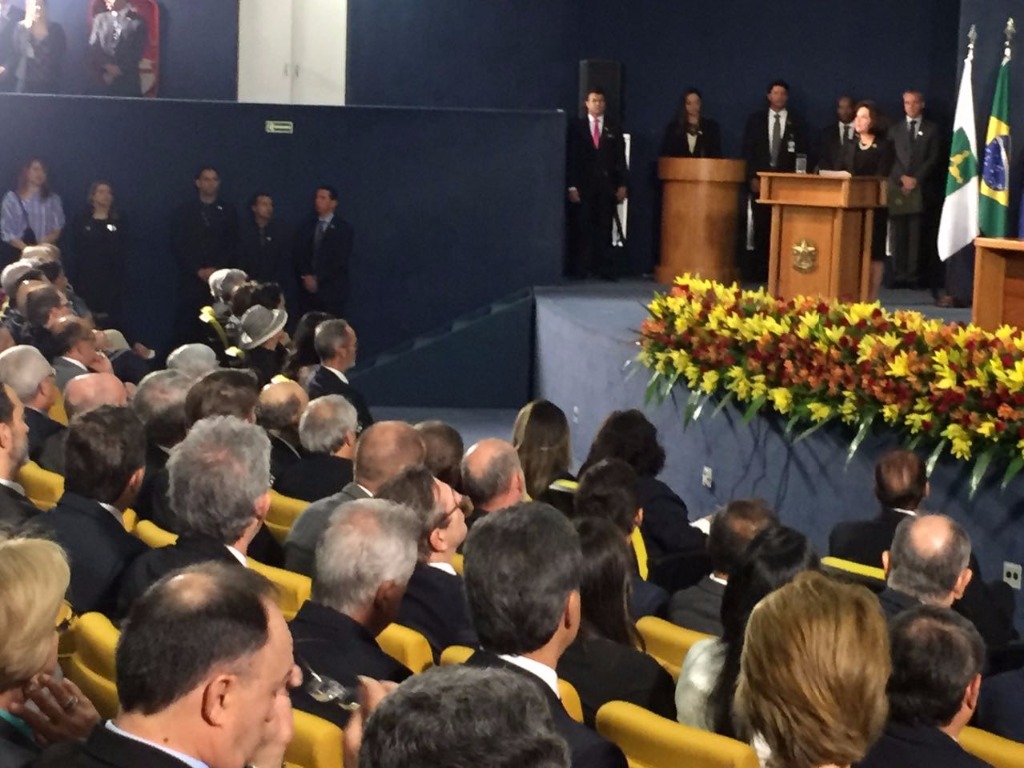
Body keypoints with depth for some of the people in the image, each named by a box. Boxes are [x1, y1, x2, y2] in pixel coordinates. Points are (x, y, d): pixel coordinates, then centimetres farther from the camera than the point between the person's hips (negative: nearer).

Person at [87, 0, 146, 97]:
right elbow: (93, 48, 6)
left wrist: (119, 69, -8)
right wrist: (107, 66, -9)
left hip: (128, 80, -2)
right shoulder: (100, 19, 12)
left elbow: (138, 52, -1)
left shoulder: (138, 21, 3)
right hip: (103, 79, 2)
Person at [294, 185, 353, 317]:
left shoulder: (343, 229, -1)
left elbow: (341, 261, -8)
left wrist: (318, 278, -12)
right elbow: (299, 255, 9)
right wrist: (306, 276, -8)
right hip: (308, 290, 4)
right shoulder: (307, 227, 15)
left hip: (332, 291, -4)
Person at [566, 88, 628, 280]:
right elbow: (572, 158, 2)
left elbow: (620, 160, 9)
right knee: (582, 229, -2)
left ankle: (605, 270, -1)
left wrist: (622, 185, 0)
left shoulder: (614, 130, 13)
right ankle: (580, 269, 0)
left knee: (604, 229, -1)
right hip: (583, 185, -1)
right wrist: (572, 186, -6)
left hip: (606, 186, 1)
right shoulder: (576, 127, 7)